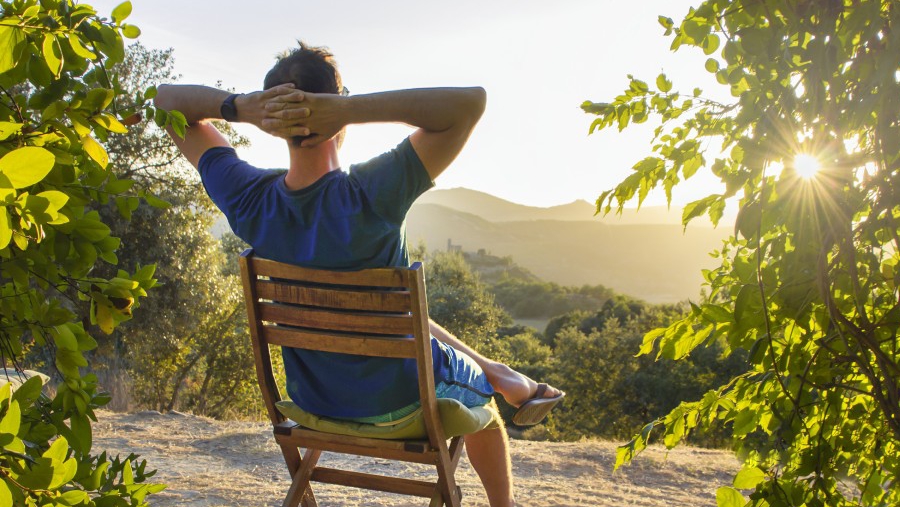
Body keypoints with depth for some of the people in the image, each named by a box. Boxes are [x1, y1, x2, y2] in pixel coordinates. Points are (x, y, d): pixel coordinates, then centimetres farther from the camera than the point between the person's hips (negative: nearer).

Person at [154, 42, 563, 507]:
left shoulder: (249, 200, -20)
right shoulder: (368, 195, -35)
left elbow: (167, 99, -6)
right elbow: (471, 102, -32)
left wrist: (239, 107, -27)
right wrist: (350, 109, -38)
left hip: (311, 395, 5)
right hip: (397, 398, -4)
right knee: (476, 394, 31)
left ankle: (503, 375, 50)